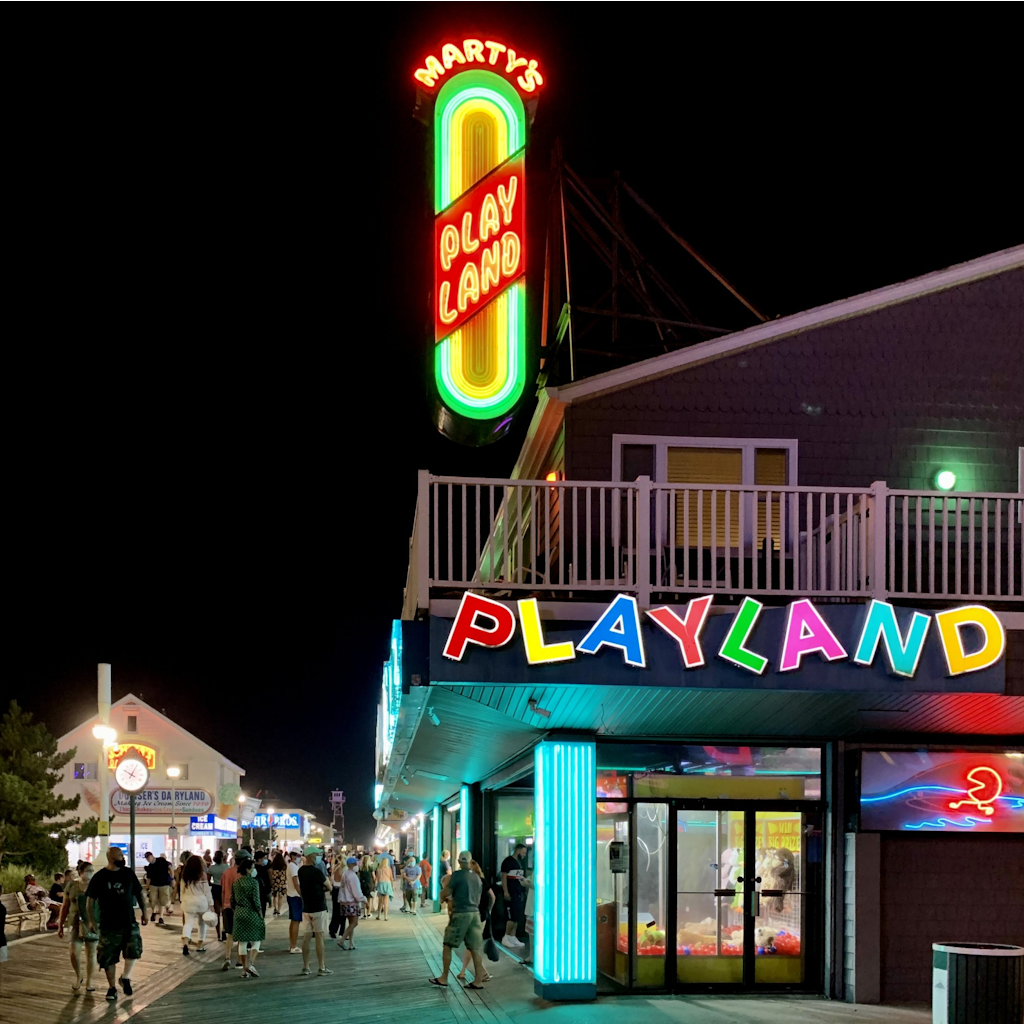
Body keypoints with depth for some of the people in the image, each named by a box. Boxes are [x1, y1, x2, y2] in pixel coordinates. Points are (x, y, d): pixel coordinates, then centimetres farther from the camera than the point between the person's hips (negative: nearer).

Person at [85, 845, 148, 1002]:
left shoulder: (128, 873, 4)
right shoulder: (99, 877, -5)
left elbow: (139, 893, 14)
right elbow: (90, 900, -1)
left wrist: (144, 912, 8)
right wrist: (91, 920, -8)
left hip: (129, 922, 2)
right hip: (108, 925, -2)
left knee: (134, 948, -15)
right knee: (108, 958, 3)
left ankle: (125, 977, 9)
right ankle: (112, 987, 20)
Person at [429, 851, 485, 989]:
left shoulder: (457, 875, -9)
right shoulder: (477, 877, 11)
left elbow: (445, 894, -7)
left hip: (460, 914, -6)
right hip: (475, 913, 6)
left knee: (447, 946, 6)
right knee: (475, 949, 6)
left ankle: (444, 979, 9)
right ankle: (478, 981, 5)